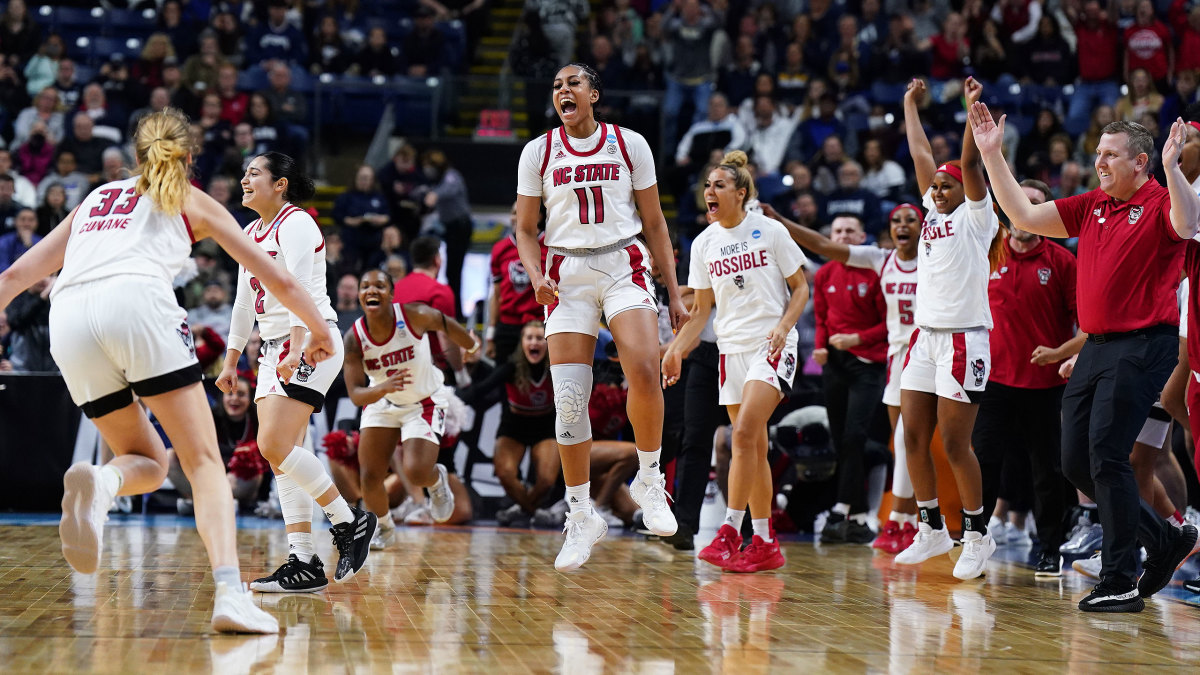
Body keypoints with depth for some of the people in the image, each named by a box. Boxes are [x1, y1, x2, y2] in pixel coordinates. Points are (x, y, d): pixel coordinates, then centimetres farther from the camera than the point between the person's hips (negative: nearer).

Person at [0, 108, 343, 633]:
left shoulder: (96, 199, 35)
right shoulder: (191, 201, 27)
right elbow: (276, 280, 30)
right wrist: (320, 331, 44)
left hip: (68, 319, 3)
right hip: (137, 303, -3)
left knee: (148, 462, 17)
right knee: (203, 460, -1)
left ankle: (96, 482, -20)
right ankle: (229, 593, -23)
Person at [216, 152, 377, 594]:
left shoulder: (294, 223, -9)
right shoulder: (251, 233, 18)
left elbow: (300, 290, -20)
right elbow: (245, 301, 24)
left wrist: (295, 351, -29)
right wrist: (231, 360, 23)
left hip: (310, 344, -9)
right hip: (275, 349, 9)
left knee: (275, 446, -18)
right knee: (280, 454, 1)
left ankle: (350, 521, -5)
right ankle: (304, 564, -1)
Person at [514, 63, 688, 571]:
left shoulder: (630, 145, 5)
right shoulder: (538, 152, 6)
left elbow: (654, 224, 9)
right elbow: (526, 229, 11)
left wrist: (675, 294, 5)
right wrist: (536, 275, -9)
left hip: (623, 267, -1)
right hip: (566, 273, 1)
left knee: (645, 370, -26)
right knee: (569, 400, -6)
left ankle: (649, 480, -5)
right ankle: (581, 517, 6)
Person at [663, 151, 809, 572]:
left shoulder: (769, 231, -4)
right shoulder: (704, 244, 8)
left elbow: (800, 288, 2)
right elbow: (702, 309, 14)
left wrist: (783, 326, -15)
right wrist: (676, 349, 0)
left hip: (772, 345, -5)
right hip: (732, 348, 5)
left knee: (745, 432, -21)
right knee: (752, 446, 6)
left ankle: (730, 532, -20)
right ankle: (765, 544, 12)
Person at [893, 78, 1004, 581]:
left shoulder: (975, 217, -2)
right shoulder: (934, 214, 15)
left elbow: (970, 163, -15)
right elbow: (921, 155, 22)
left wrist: (974, 107, -18)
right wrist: (910, 105, 28)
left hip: (964, 339, -7)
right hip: (925, 336, 7)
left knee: (955, 443, -7)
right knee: (914, 437, 6)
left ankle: (977, 534, 5)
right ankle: (932, 530, 17)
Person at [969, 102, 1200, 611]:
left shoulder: (1159, 205, -7)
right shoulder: (1092, 206, 14)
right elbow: (1024, 215, 16)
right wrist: (991, 154, 11)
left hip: (1143, 345, -8)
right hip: (1096, 346, 8)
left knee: (1106, 454, -15)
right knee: (1077, 462, 7)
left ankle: (1120, 582, -8)